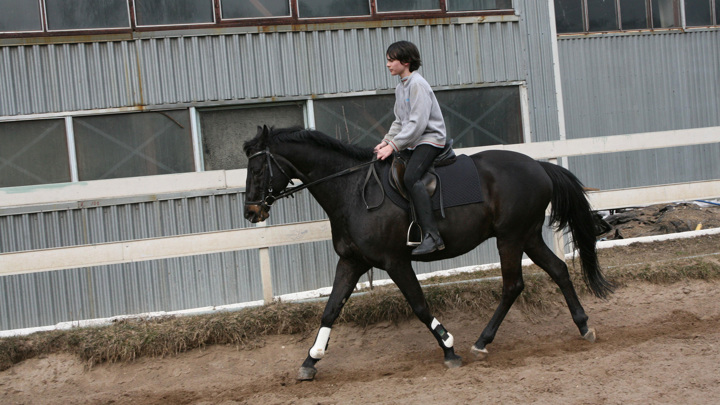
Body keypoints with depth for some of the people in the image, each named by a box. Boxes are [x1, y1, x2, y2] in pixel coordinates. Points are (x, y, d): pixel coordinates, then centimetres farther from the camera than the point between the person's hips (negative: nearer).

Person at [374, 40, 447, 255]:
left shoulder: (417, 84, -13)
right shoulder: (401, 87, 17)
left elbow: (417, 123, -21)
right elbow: (399, 122, 20)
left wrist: (394, 146, -25)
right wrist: (386, 141, 4)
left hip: (430, 139, -10)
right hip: (412, 142, 11)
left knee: (410, 176, -30)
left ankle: (431, 235, -35)